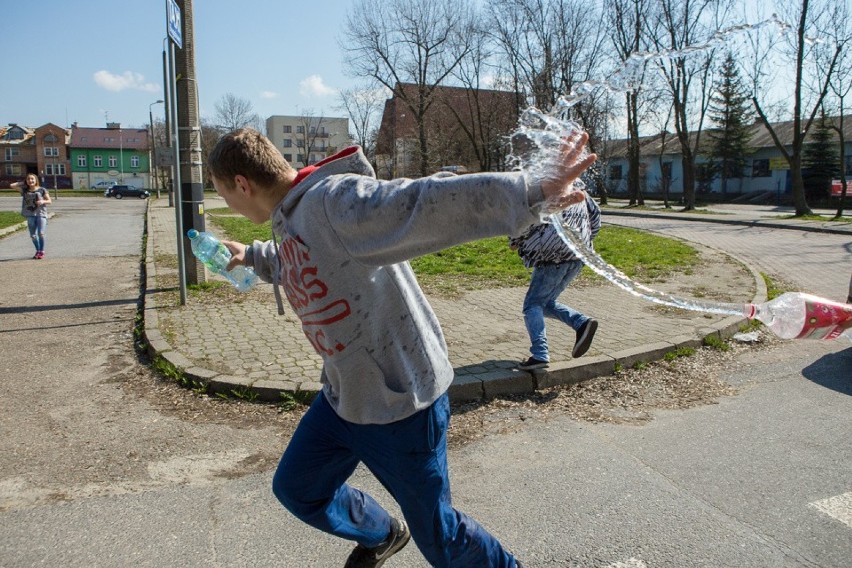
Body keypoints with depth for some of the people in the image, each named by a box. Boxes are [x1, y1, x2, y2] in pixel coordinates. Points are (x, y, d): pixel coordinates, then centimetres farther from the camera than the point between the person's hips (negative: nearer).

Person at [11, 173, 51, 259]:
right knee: (33, 235, 5)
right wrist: (22, 183, 11)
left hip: (41, 214, -3)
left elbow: (49, 201, 3)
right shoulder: (24, 190, 7)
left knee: (40, 233, -12)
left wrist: (43, 201, -16)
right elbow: (12, 185, 6)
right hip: (30, 215, 3)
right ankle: (37, 251, 20)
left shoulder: (42, 190, 1)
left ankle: (42, 251, 1)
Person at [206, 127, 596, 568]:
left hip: (402, 404, -9)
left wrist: (533, 193, -52)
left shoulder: (336, 199, -24)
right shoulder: (292, 220, 6)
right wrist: (251, 255, 47)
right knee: (296, 487, 24)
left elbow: (426, 203, -40)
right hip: (341, 396, 9)